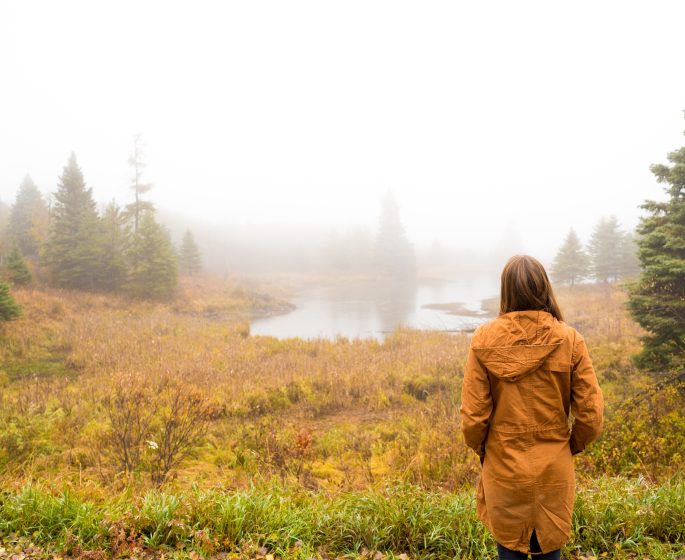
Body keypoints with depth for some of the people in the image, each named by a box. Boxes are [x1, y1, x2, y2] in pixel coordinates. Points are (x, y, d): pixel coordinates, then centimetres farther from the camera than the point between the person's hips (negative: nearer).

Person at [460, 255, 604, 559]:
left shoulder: (484, 340, -13)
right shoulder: (569, 339, -12)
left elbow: (473, 416, -11)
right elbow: (591, 415, -8)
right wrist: (571, 446, 11)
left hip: (504, 469, -1)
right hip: (554, 471, 1)